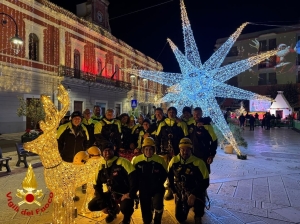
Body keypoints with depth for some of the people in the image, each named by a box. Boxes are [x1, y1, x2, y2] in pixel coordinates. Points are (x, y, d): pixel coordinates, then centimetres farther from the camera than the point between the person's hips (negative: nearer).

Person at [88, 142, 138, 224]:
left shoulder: (122, 162, -19)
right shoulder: (102, 167, 0)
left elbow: (133, 177, -25)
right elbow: (97, 185, 9)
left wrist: (131, 194, -25)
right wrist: (101, 200, 0)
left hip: (125, 194, -6)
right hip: (111, 194, 6)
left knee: (125, 208, -36)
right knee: (92, 206, 0)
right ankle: (113, 210, 26)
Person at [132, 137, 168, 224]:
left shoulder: (160, 160, -13)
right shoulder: (136, 160, -9)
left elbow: (164, 175, -1)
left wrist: (158, 185, -7)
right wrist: (138, 186, 2)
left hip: (156, 189, -2)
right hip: (143, 190, 2)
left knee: (158, 205, -23)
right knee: (146, 213, 11)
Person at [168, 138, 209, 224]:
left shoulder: (198, 162, -21)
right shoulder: (174, 161, -9)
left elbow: (205, 182, -19)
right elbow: (169, 176, 6)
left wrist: (194, 195, -27)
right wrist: (174, 191, 5)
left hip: (195, 192, -4)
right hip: (180, 194, 4)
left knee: (197, 200, -37)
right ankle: (186, 207, 41)